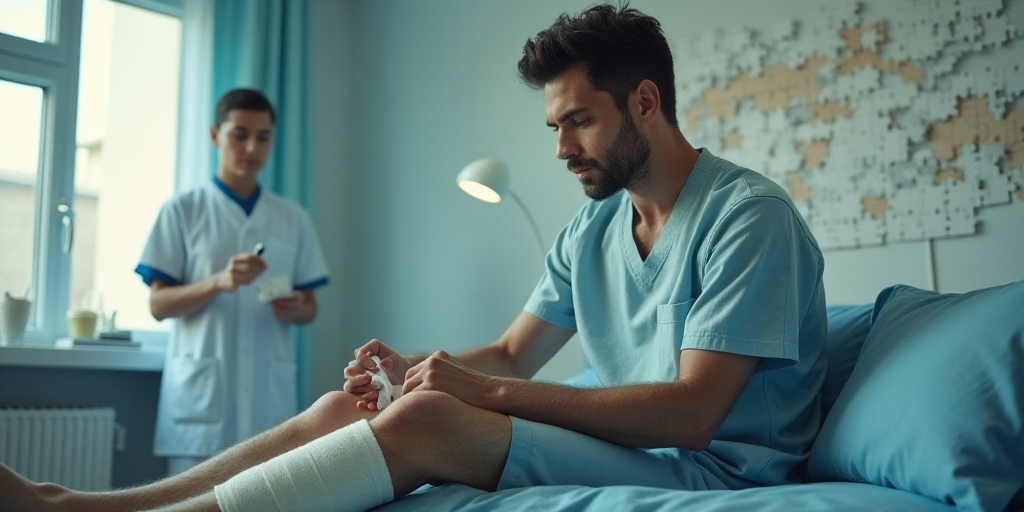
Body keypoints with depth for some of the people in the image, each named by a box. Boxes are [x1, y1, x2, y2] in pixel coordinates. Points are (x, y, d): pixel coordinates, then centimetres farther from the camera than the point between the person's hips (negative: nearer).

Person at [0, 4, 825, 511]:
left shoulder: (748, 215, -12)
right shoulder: (592, 230, 13)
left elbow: (691, 410, -20)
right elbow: (512, 354, 14)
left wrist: (488, 393, -21)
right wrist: (412, 368, -8)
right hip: (623, 445, 7)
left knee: (425, 420, -29)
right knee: (348, 407, -7)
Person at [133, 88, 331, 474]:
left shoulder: (294, 219, 11)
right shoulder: (182, 210, 3)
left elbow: (310, 307, 14)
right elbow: (158, 304, -1)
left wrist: (297, 309, -10)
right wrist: (218, 283, -19)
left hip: (269, 394, 3)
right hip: (200, 390, -2)